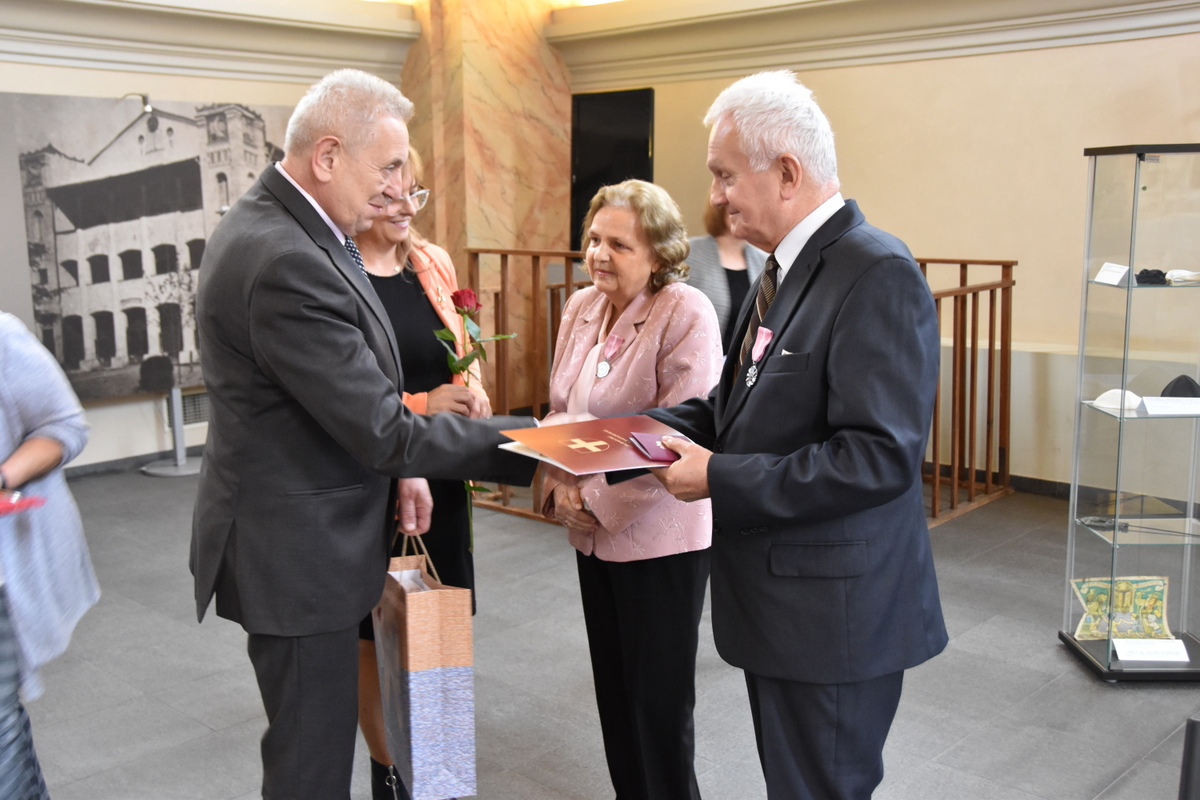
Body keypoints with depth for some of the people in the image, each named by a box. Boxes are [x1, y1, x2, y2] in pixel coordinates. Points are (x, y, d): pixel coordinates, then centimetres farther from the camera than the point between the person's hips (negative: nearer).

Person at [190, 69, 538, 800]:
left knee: (314, 741, 24)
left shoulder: (276, 227, 6)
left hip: (305, 535, 10)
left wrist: (397, 465, 4)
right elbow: (384, 431, -26)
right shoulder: (285, 262, -27)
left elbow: (350, 396, 15)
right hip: (297, 551, -10)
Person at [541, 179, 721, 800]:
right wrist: (561, 486, -3)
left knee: (658, 701, 5)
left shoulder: (686, 314, -16)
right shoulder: (580, 307, 5)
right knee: (612, 686, 18)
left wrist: (599, 500, -17)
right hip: (592, 533, 7)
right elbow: (559, 410, 12)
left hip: (658, 535, -7)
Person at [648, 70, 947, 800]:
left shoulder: (877, 273, -20)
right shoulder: (787, 268, 10)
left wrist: (719, 480, -23)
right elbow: (742, 406, 13)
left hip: (832, 612, -9)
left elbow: (882, 456, -27)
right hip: (778, 600, 9)